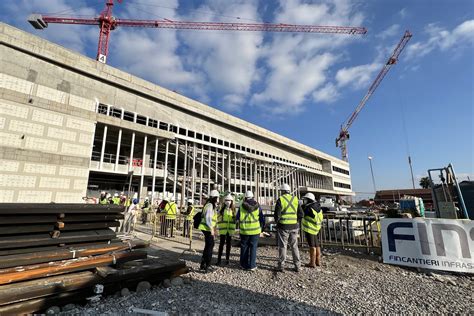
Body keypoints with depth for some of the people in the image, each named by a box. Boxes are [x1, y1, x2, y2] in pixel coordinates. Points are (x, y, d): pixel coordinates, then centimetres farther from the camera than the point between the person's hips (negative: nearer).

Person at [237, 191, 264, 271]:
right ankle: (252, 266, 9)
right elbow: (262, 219, 3)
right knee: (253, 248, 8)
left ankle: (244, 265, 21)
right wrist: (260, 228, 17)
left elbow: (237, 218, 4)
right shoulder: (257, 207, -2)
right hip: (255, 231, 0)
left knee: (244, 247, 13)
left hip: (244, 231, 0)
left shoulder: (241, 206, -5)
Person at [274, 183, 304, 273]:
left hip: (283, 226, -4)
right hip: (294, 226, 4)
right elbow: (300, 214, 3)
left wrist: (277, 222, 6)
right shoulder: (295, 199, 3)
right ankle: (297, 266, 18)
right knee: (294, 246, 14)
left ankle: (281, 266, 13)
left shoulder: (280, 200, -10)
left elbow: (276, 214, -13)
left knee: (282, 246, 6)